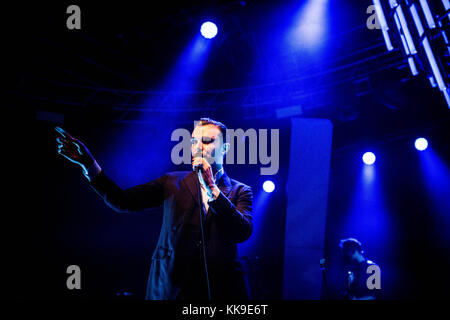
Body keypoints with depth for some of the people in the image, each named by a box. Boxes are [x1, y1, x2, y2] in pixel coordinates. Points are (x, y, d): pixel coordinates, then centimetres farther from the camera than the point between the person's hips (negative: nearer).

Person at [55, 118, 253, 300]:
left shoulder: (239, 191, 6)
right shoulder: (172, 182, 10)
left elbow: (243, 233, -11)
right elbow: (123, 201, 0)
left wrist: (211, 188, -14)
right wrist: (88, 163, -10)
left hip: (220, 289, -1)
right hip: (171, 288, 1)